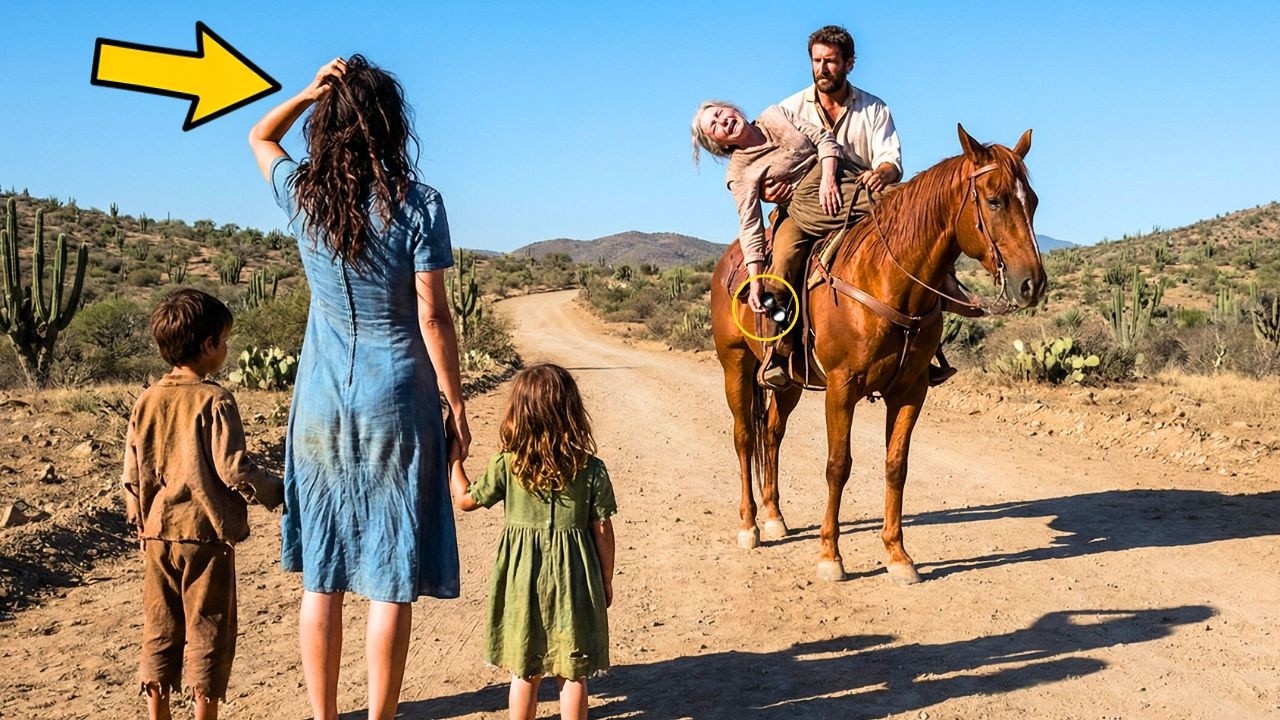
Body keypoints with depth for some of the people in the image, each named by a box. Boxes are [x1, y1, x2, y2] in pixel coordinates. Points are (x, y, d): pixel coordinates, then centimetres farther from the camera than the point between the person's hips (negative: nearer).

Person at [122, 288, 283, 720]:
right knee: (208, 629, 5)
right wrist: (273, 493, -2)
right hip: (206, 534, -5)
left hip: (157, 535, 5)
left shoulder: (146, 402, 4)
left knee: (160, 627, 14)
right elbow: (233, 469, -17)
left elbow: (132, 474, 7)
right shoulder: (215, 401, -14)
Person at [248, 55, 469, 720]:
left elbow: (259, 137, 21)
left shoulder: (302, 195, -1)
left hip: (321, 403, 4)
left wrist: (310, 91, 4)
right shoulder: (416, 204, -11)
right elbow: (433, 320, -10)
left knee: (321, 577, 10)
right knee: (391, 579, 4)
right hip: (395, 403, -3)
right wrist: (457, 408, -1)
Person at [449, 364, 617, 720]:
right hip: (573, 580, 0)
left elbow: (465, 500, 3)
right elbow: (603, 531, -5)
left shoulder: (506, 464, -11)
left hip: (522, 580, 1)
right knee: (573, 673, 11)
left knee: (524, 673, 14)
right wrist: (606, 581, 8)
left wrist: (453, 459, 17)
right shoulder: (591, 469, -11)